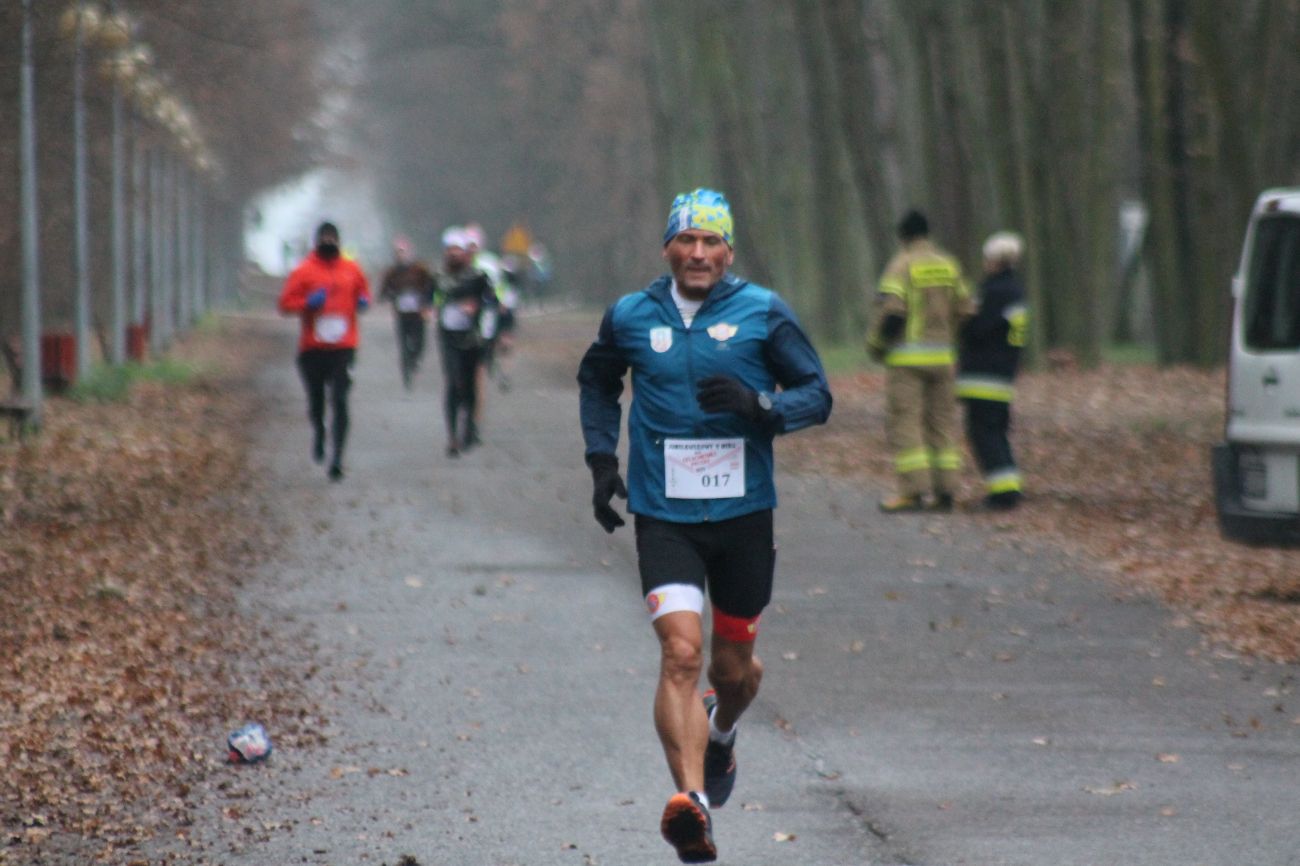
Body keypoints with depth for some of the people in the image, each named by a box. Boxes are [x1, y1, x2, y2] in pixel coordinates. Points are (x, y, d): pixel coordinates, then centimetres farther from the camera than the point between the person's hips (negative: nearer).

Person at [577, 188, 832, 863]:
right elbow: (597, 381, 23)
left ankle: (721, 733, 50)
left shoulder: (762, 313, -1)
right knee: (681, 652, -19)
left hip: (744, 515, 1)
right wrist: (601, 460, 11)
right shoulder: (631, 317, 3)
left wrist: (758, 404, -18)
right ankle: (693, 804, -27)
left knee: (733, 665, 14)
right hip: (664, 519, -1)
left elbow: (817, 395, 2)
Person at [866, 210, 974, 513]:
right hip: (942, 356, 6)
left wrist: (876, 345, 0)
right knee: (941, 422, 10)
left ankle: (913, 491, -11)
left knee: (904, 422, -4)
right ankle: (944, 490, 7)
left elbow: (890, 310, -15)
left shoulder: (901, 265, -8)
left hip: (907, 357, -6)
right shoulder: (949, 265, 9)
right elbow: (964, 311, 11)